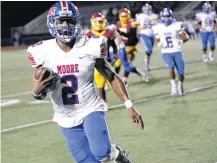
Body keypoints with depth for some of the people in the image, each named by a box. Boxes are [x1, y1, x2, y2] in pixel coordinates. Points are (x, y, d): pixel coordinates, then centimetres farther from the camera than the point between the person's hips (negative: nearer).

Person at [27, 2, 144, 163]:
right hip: (67, 118, 2)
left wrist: (129, 105, -8)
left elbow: (112, 77, -1)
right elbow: (40, 93, -1)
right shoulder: (43, 52, -9)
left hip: (91, 110, -2)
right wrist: (36, 90, -26)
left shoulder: (90, 47, -12)